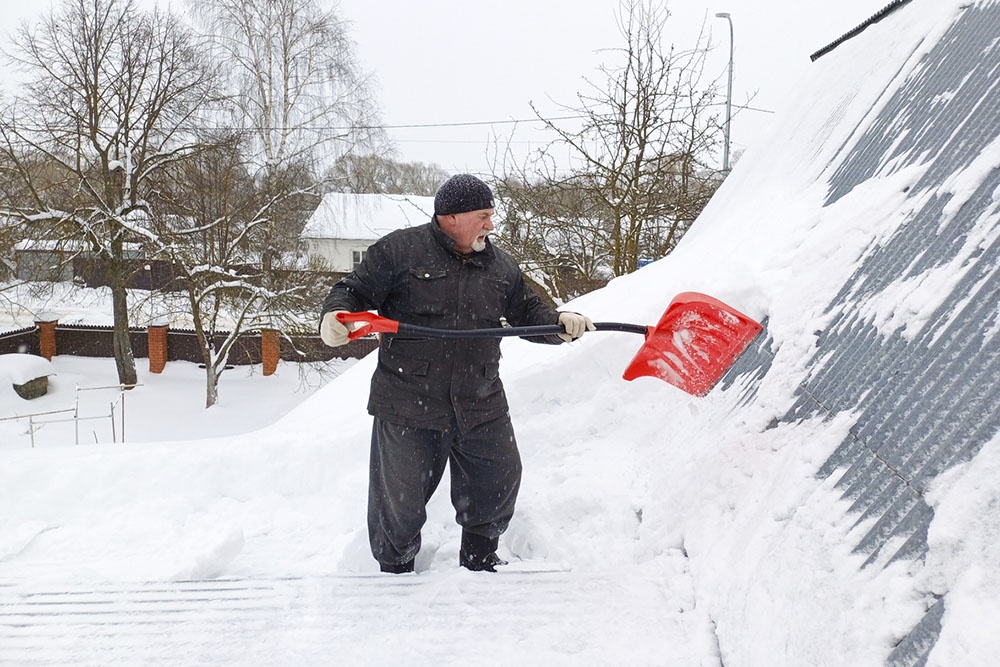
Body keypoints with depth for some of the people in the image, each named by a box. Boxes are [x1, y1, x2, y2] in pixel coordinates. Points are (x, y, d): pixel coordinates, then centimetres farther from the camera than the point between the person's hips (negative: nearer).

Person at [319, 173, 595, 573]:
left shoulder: (500, 266, 9)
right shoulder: (399, 250, -6)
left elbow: (528, 312, 13)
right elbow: (354, 291, -3)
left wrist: (561, 323, -7)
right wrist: (335, 316, -25)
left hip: (481, 407, 4)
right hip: (408, 406, -4)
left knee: (499, 482, 14)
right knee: (399, 499, 7)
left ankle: (479, 561, 38)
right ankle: (395, 572, 31)